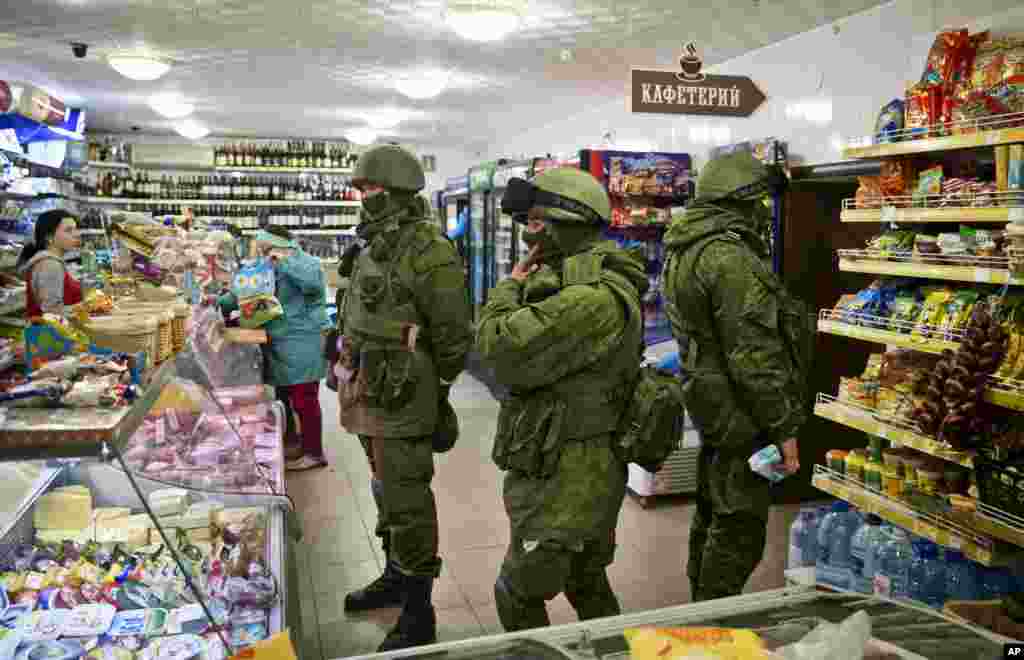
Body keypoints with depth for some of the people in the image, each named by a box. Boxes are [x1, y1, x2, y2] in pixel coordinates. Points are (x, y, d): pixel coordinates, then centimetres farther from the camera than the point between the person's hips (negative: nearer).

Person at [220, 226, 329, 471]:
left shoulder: (306, 262, -7)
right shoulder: (270, 271, 19)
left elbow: (313, 283, -29)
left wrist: (285, 262, -22)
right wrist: (220, 302, 7)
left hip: (301, 344, -9)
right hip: (278, 345, 9)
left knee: (304, 399, -6)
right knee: (283, 396, 17)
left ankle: (314, 453, 1)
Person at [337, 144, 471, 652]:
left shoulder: (430, 251, -17)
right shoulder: (372, 246, 12)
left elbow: (454, 333, -15)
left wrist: (438, 396, -9)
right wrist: (350, 379, 21)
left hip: (401, 398, -9)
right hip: (368, 391, 9)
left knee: (408, 500, -1)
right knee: (386, 490, 22)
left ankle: (419, 616, 11)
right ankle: (395, 575, 40)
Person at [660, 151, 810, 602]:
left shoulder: (687, 251, 12)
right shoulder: (729, 256, -21)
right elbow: (753, 354, -24)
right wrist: (783, 428, -18)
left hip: (711, 403, 11)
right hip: (741, 412, -10)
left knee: (713, 517, 20)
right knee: (740, 530, 0)